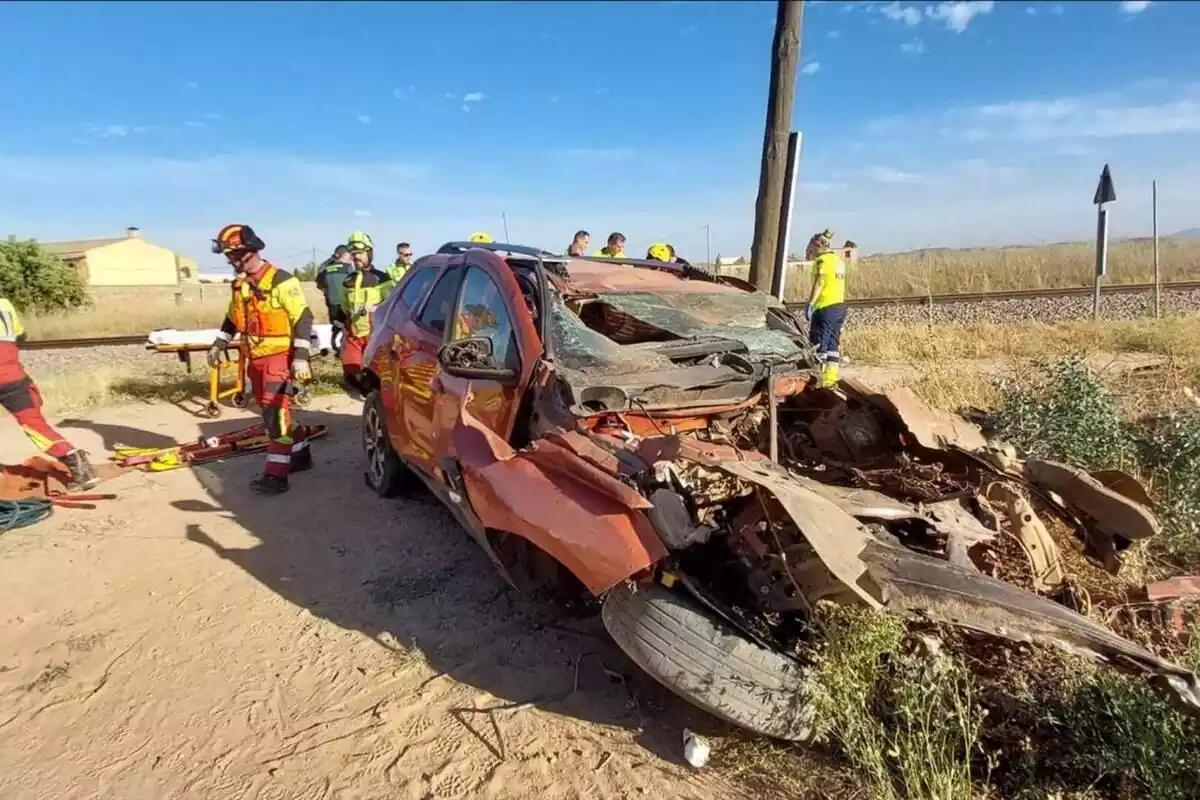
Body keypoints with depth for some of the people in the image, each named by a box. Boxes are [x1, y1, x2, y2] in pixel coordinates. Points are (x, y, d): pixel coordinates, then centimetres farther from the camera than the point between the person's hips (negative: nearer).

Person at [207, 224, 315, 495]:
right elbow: (233, 319, 26)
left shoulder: (281, 280, -15)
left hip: (280, 355, -9)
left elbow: (303, 317, -17)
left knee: (276, 413, -13)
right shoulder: (240, 284, 11)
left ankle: (276, 474, -11)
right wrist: (219, 344, 22)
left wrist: (300, 356, -23)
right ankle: (300, 454, 29)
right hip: (256, 358, 9)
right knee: (270, 413, 14)